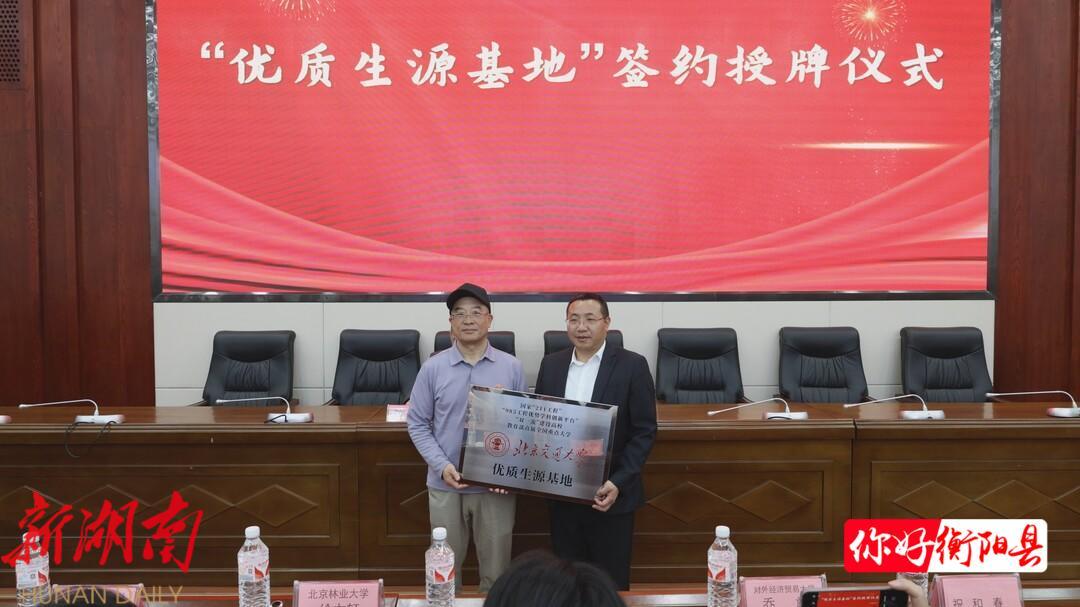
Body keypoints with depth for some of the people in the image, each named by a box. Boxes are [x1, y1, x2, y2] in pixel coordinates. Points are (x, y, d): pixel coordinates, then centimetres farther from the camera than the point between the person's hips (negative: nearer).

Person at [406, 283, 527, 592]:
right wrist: (442, 466, -12)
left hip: (496, 485, 0)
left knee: (496, 571, 12)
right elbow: (417, 423, 0)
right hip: (445, 485, 0)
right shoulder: (433, 368, -3)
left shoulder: (512, 367, -1)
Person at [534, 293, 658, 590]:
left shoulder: (632, 365, -7)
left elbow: (645, 431, -8)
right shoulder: (551, 364, 6)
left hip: (610, 493, -3)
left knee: (610, 584, 6)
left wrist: (618, 482, -17)